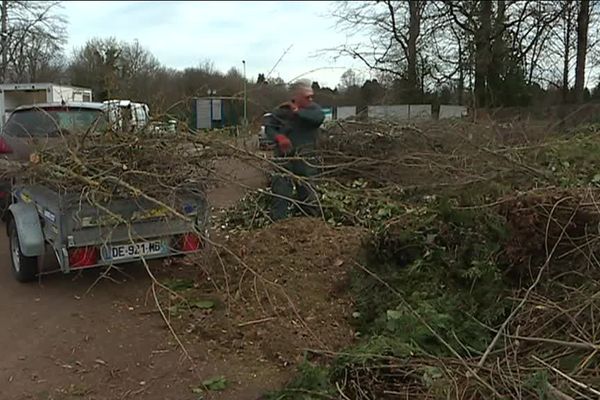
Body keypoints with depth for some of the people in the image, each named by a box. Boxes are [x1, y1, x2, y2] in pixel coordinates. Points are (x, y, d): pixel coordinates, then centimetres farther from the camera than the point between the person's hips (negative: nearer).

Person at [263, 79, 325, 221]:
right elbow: (268, 127, 1)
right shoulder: (281, 111, -4)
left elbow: (319, 117, -20)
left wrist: (298, 111, -18)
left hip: (306, 160, 2)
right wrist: (278, 137, -18)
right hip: (285, 158, -2)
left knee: (309, 193, 12)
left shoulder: (313, 108, 1)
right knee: (281, 192, 0)